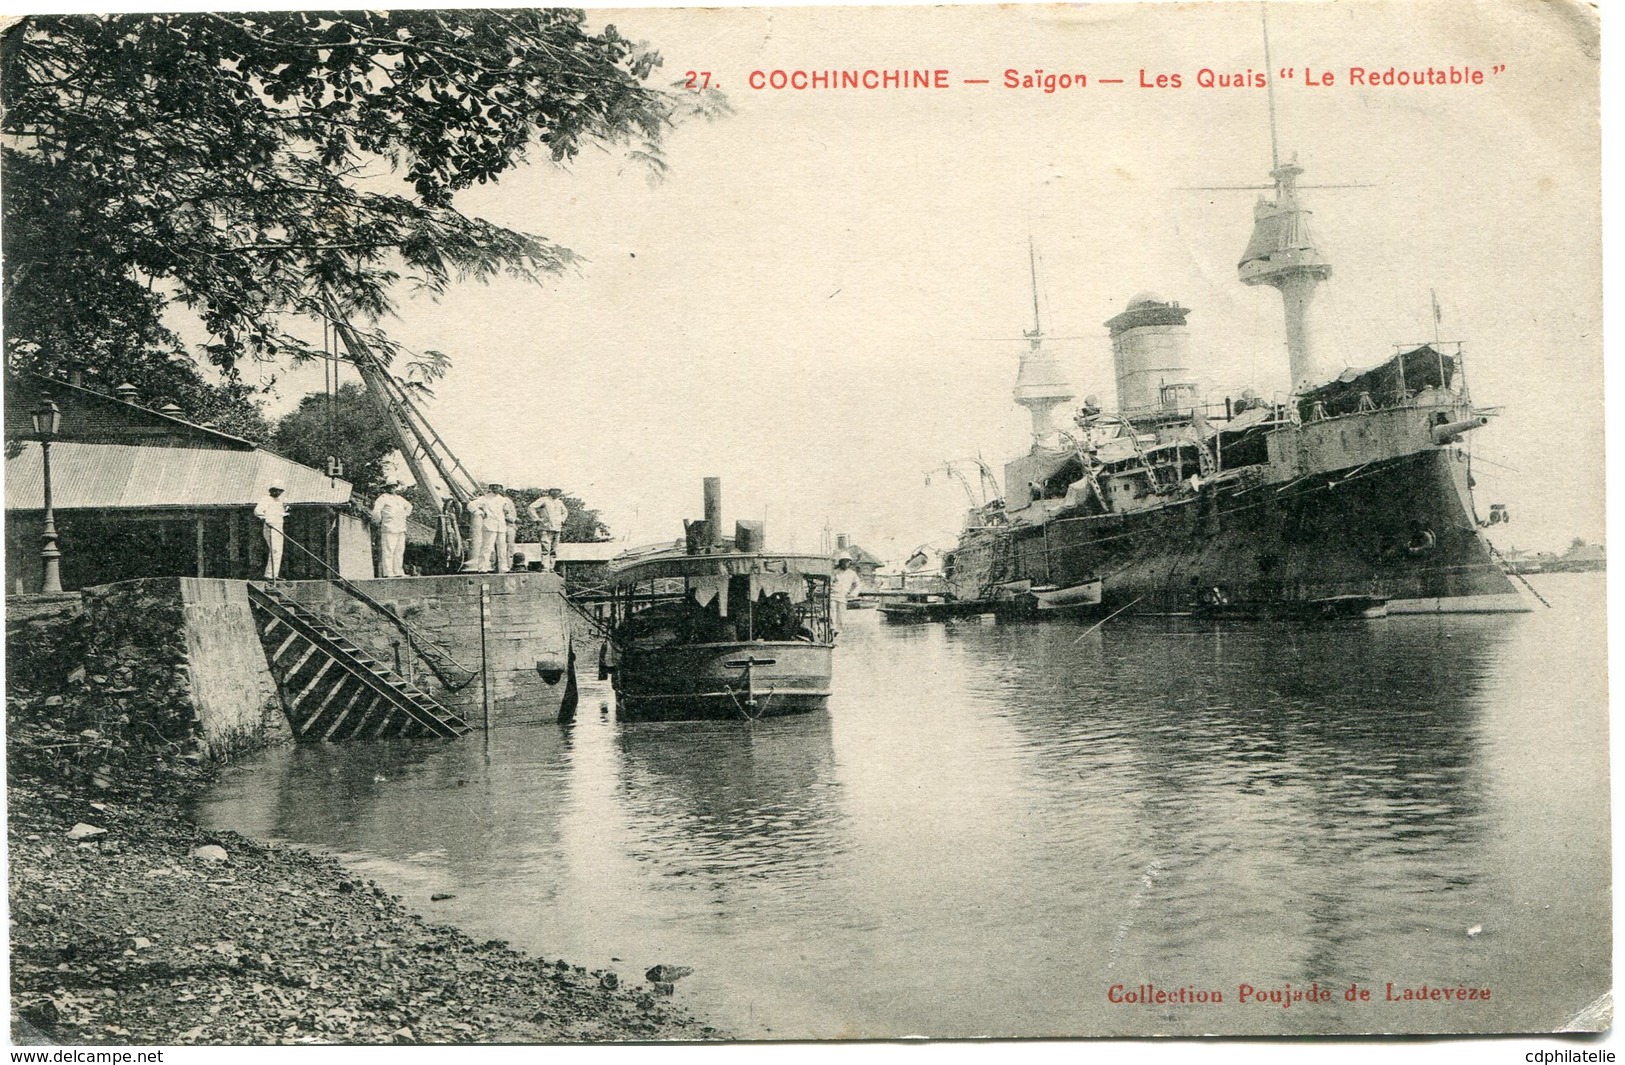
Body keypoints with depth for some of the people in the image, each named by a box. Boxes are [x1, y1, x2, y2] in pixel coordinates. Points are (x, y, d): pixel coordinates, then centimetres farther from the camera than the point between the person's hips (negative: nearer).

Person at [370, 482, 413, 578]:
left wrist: (406, 515, 29)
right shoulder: (383, 498, -2)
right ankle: (387, 573, -14)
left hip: (401, 530, 8)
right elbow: (376, 511, -12)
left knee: (399, 551, 6)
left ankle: (397, 572, 10)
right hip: (389, 530, -8)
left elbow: (408, 506, 40)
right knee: (387, 552, -11)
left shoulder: (399, 499, 22)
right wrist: (378, 522, -7)